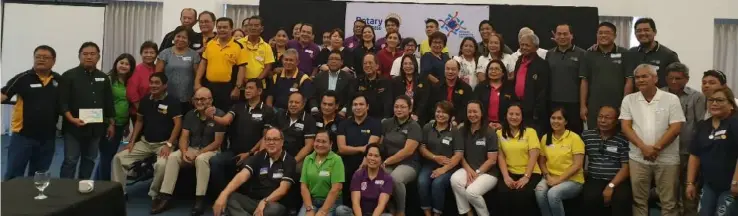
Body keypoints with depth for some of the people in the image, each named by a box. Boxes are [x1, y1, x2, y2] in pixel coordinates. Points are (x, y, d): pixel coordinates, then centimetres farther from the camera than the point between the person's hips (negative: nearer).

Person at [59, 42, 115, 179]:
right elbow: (62, 101, -8)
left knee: (90, 160, 12)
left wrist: (111, 124, 10)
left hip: (95, 128, 5)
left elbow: (109, 103, 13)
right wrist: (71, 119, -20)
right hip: (74, 127, -4)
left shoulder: (103, 78, 11)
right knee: (70, 160, -3)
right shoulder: (69, 76, -3)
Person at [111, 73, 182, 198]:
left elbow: (178, 124, -15)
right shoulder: (145, 100, 9)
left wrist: (169, 144, -24)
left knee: (162, 165, -35)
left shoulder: (172, 102, -9)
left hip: (163, 143, -6)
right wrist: (132, 141, 7)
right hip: (145, 142, 6)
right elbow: (139, 121, 16)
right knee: (119, 158, -7)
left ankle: (155, 195, -12)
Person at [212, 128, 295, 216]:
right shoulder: (259, 157, 8)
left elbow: (283, 189, -11)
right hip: (252, 200, 4)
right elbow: (242, 176, -9)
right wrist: (224, 194, -26)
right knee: (229, 197, -24)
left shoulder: (289, 161, -2)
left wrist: (265, 202, -28)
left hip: (273, 203, -4)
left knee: (274, 209, -40)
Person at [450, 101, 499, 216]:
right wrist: (469, 170, -12)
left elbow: (492, 160, -8)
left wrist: (477, 173, -15)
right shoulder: (462, 131, 6)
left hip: (487, 172, -4)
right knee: (454, 179, -29)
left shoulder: (490, 133, -6)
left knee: (471, 192, -31)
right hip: (468, 169, 4)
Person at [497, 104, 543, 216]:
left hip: (530, 173, -1)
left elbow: (533, 156, -4)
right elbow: (501, 157, 3)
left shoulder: (530, 132, 4)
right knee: (503, 192, -28)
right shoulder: (500, 133, 8)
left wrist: (526, 177, -15)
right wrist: (506, 176, -10)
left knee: (522, 194, -30)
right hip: (510, 173, 1)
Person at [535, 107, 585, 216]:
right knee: (540, 190, -29)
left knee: (553, 193, -32)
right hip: (551, 178, 4)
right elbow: (541, 161, 12)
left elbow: (577, 165, -11)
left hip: (572, 180, -3)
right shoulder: (545, 138, 8)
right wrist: (548, 176, -7)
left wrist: (559, 179, -16)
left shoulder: (574, 138, -6)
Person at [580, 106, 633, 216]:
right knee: (590, 198, -30)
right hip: (594, 180, 1)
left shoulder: (623, 139, 2)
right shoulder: (586, 135, 12)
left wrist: (611, 186, -14)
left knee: (621, 199, -32)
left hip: (618, 181, -1)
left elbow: (626, 167, -3)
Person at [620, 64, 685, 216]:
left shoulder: (671, 99, 0)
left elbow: (675, 128, -7)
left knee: (669, 201, 5)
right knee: (638, 200, 8)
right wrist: (643, 147, -13)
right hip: (638, 158, 2)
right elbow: (625, 127, -1)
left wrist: (656, 148, -14)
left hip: (667, 159, -1)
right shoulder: (629, 100, 5)